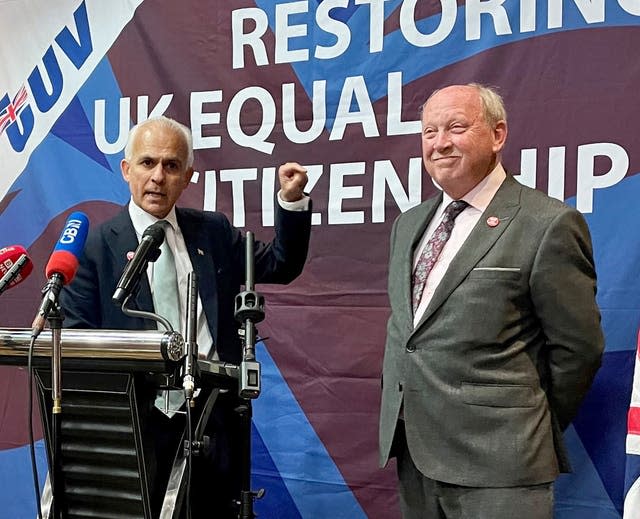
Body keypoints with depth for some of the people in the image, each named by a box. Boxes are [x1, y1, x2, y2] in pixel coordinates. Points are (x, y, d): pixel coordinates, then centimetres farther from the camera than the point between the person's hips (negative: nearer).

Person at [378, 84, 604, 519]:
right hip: (413, 450, 7)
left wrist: (530, 431, 1)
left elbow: (578, 347, -8)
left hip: (496, 462, -6)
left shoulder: (547, 225, -11)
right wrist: (398, 413, 13)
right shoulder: (409, 224, 12)